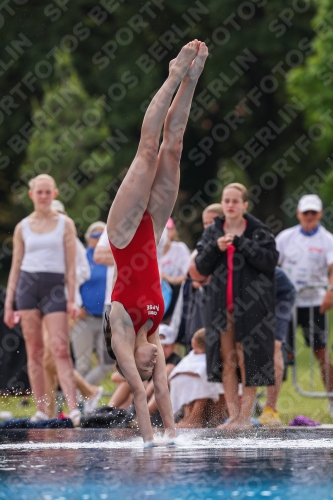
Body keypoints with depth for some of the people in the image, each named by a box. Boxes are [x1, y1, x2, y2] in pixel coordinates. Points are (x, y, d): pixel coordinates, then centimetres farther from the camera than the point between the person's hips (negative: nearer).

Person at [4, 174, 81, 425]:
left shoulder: (65, 224, 5)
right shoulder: (23, 227, 10)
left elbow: (71, 264, 3)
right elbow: (16, 266, 13)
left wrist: (71, 298, -4)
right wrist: (9, 303, 8)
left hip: (55, 287, -2)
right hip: (27, 285, 2)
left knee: (61, 349, -12)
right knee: (34, 350, 2)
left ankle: (73, 408, -19)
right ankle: (41, 409, 4)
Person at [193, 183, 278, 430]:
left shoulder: (259, 231, 0)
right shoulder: (212, 232, 10)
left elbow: (270, 260, -13)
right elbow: (201, 268, 7)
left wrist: (241, 243, -18)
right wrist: (215, 248, -11)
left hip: (251, 305, -4)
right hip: (221, 305, 4)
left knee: (248, 360, -3)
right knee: (227, 360, 3)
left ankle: (246, 416, 3)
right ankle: (233, 416, 8)